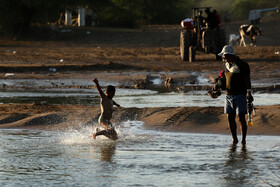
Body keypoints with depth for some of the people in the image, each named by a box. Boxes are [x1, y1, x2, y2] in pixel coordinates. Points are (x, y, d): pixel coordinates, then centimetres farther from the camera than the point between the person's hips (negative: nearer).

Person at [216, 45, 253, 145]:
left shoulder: (242, 65, -10)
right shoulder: (227, 64, 12)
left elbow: (247, 80, -14)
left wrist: (248, 92, -24)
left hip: (240, 95, -7)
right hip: (229, 95, 7)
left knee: (241, 118, -8)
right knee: (230, 118, 5)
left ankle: (243, 140, -4)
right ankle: (234, 139, 13)